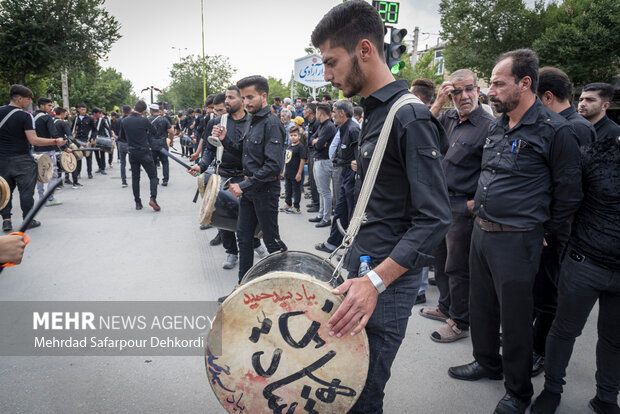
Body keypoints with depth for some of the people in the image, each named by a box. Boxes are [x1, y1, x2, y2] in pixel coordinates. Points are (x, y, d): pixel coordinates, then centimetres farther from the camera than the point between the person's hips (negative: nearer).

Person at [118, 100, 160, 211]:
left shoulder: (124, 121, 1)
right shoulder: (144, 120, -13)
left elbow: (122, 137, 12)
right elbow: (155, 132, -3)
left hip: (132, 153, 4)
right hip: (144, 152, -4)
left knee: (135, 178, 12)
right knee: (153, 176, 3)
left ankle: (137, 202, 12)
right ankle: (153, 198, -14)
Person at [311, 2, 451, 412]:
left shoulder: (410, 118, -18)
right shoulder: (374, 112, 12)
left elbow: (435, 218, -23)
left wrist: (375, 281, -29)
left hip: (390, 275, -9)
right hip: (362, 263, 9)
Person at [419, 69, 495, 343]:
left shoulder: (489, 126, -12)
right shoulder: (447, 117, 7)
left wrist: (476, 202, -14)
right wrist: (437, 104, -8)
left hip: (463, 207, -7)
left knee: (457, 267, 3)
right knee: (440, 260, 19)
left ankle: (460, 323, 19)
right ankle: (445, 307, 38)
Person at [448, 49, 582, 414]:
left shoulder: (555, 130, -13)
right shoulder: (497, 126, 8)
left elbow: (569, 192, -7)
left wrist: (544, 232, 0)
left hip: (516, 240, -7)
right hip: (481, 230, 7)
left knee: (515, 316, 6)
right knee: (481, 304, 20)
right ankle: (487, 362, 42)